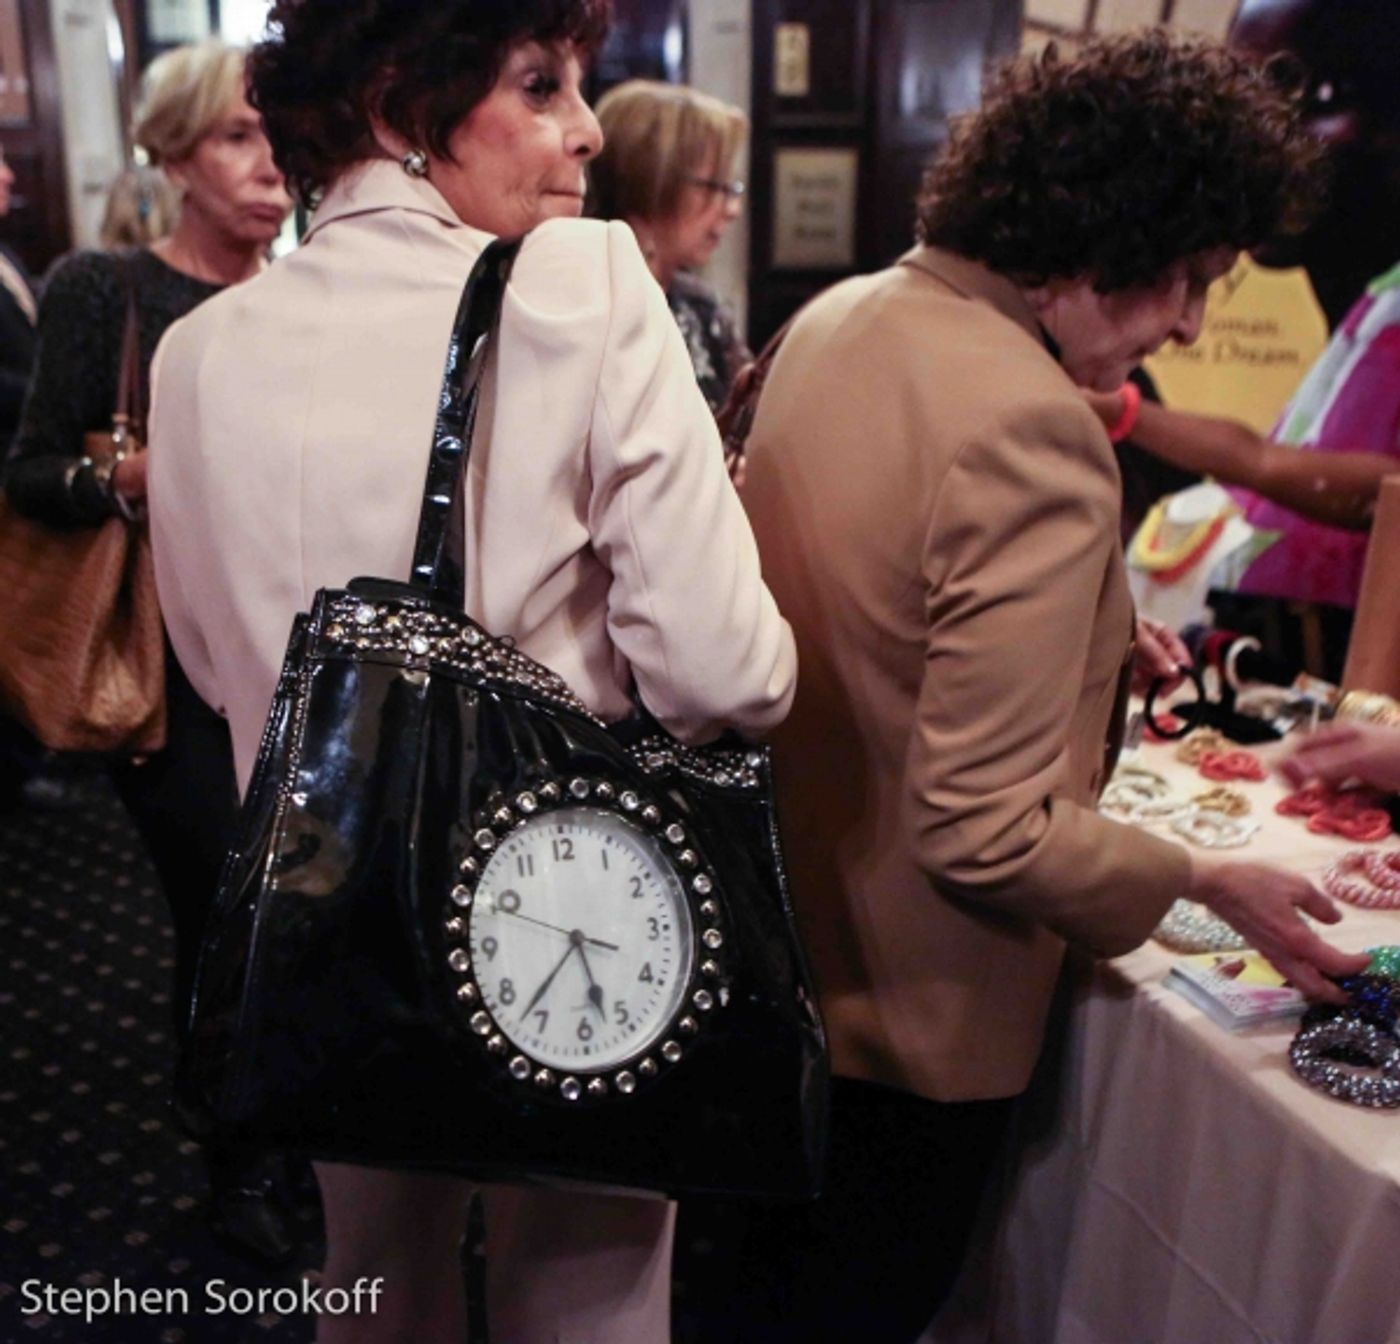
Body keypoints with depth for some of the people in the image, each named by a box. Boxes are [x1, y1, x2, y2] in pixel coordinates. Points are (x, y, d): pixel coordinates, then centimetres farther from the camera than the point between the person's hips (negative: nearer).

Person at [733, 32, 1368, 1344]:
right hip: (907, 1016, -8)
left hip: (774, 942, 8)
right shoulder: (1032, 431, -30)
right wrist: (1206, 881, -14)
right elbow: (985, 835, -29)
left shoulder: (834, 317, -3)